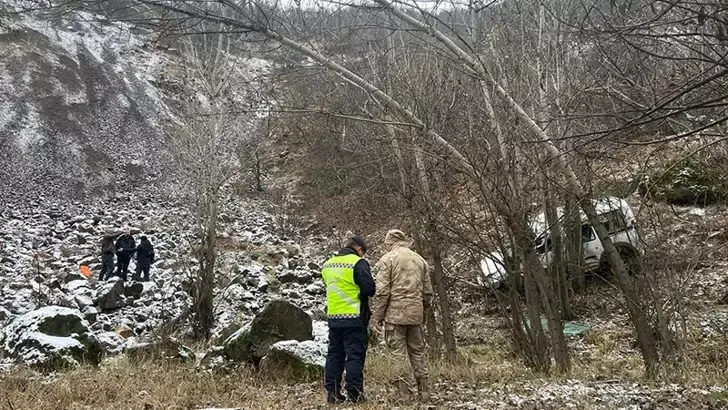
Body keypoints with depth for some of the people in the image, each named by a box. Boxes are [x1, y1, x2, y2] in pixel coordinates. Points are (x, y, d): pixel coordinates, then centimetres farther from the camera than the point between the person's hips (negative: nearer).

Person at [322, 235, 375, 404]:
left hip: (333, 317, 6)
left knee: (335, 354, 13)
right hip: (354, 317, -6)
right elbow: (369, 289, -15)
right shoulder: (358, 263, -10)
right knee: (355, 355, -1)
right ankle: (354, 394, -2)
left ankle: (332, 392, 15)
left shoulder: (328, 264, 12)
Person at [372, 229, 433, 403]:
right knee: (418, 351, 13)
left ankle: (406, 393, -1)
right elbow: (427, 292, 14)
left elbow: (382, 291, -10)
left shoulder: (387, 259, -3)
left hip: (395, 313, -5)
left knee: (398, 353, 0)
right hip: (416, 314, 5)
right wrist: (424, 313, 25)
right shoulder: (420, 260, 13)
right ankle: (423, 392, 15)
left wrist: (377, 316, -3)